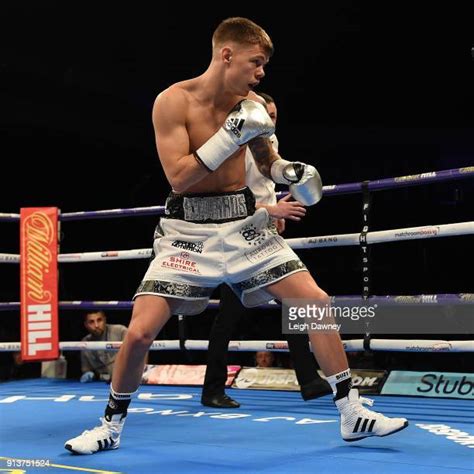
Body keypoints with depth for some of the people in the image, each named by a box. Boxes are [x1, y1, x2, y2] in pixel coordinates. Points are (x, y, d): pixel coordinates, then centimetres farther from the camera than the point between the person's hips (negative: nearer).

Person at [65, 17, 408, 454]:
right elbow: (178, 176, -19)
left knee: (317, 303, -6)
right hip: (188, 228, -4)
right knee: (140, 331, -11)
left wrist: (291, 172, -3)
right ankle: (111, 426, 14)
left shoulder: (251, 106, 2)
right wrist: (230, 135, -24)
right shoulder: (173, 101, -12)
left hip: (243, 222, 4)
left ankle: (352, 413, 6)